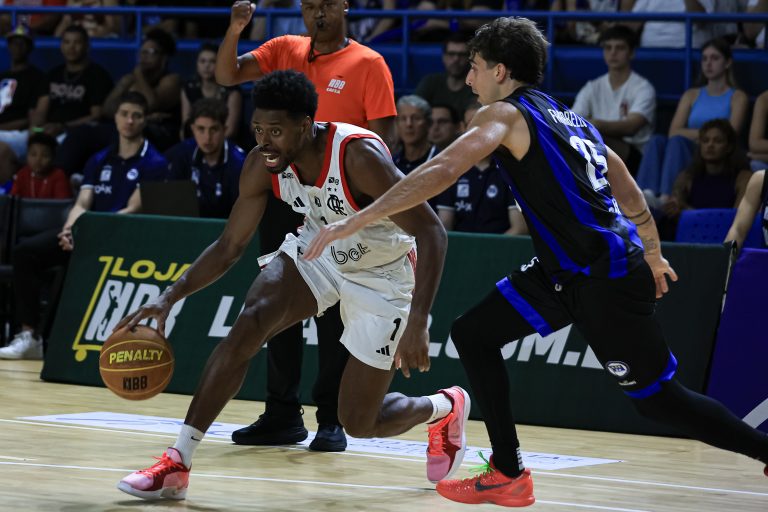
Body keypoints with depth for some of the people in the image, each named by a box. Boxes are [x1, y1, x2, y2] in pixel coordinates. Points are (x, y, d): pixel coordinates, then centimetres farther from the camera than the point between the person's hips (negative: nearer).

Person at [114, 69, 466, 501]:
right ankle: (177, 465, -20)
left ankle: (446, 409, 34)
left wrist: (418, 322, -42)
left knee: (360, 422, 0)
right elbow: (230, 246, -5)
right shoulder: (263, 165, -18)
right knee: (249, 325, -24)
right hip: (316, 250, 4)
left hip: (382, 275, -4)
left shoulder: (360, 156, -36)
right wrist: (170, 298, -18)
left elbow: (431, 233, -34)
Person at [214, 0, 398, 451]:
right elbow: (227, 76, 4)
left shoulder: (368, 64, -4)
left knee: (333, 313, -3)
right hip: (283, 198, 5)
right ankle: (283, 416, 17)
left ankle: (331, 420, 2)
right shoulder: (285, 50, 10)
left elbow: (385, 134, -7)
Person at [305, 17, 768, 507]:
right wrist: (652, 257, 37)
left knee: (658, 399, 2)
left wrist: (356, 221, -23)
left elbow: (441, 172, -22)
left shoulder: (505, 114, -9)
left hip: (607, 278, -9)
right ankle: (508, 475, 8)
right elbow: (631, 196, 22)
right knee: (474, 334, 7)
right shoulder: (570, 117, 15)